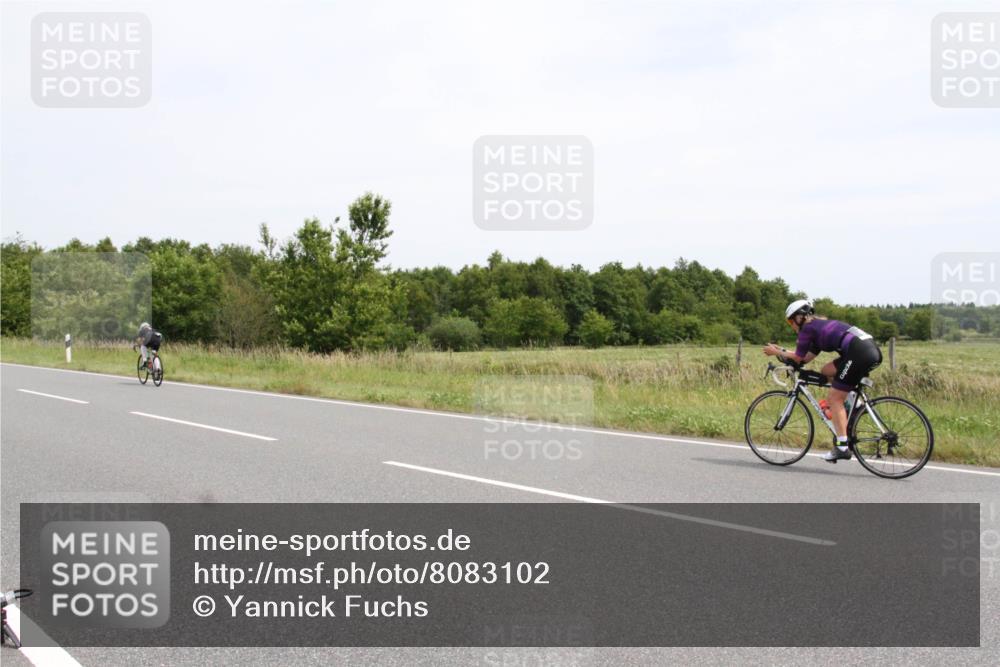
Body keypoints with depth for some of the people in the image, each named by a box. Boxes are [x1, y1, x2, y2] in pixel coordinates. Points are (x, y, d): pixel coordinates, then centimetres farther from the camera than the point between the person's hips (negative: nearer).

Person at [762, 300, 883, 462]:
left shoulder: (807, 328, 3)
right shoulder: (821, 325, 29)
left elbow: (798, 358, 9)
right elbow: (806, 358, 31)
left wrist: (776, 352, 22)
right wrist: (781, 350, 33)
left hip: (860, 353, -9)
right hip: (873, 350, 9)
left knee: (835, 399, -1)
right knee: (827, 371, 23)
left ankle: (842, 447, -3)